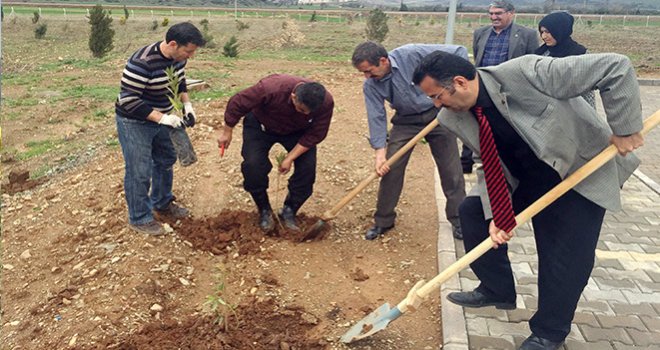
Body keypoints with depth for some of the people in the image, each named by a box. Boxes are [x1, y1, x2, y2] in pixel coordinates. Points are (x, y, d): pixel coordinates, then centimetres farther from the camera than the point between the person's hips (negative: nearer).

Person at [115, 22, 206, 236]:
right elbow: (128, 100, -30)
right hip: (134, 122, -8)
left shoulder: (178, 56, -9)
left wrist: (187, 104, -3)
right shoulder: (142, 63, -32)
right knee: (140, 171, -2)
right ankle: (139, 218, 15)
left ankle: (162, 204, 40)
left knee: (166, 161, 20)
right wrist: (161, 118, -32)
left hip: (161, 118, 8)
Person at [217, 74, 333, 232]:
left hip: (297, 131, 2)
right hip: (260, 125, -2)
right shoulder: (271, 88, -42)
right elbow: (237, 103, -28)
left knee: (307, 167, -15)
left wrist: (290, 158, -22)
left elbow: (315, 134, -19)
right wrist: (227, 133, -14)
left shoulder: (326, 102, -33)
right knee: (253, 166, -19)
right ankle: (264, 210, 6)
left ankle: (289, 211, 7)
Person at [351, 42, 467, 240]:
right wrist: (380, 152, -21)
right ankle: (383, 221, 14)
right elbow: (376, 118, -13)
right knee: (389, 169, -2)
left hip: (436, 114, -2)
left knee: (451, 170, 2)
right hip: (406, 120, 3)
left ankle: (458, 220, 19)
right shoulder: (371, 85, -14)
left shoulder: (413, 54, -27)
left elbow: (459, 52, -21)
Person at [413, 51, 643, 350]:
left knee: (565, 258, -6)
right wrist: (494, 215, -17)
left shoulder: (526, 73, -34)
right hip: (526, 178, 6)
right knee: (472, 210, 1)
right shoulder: (454, 119, -14)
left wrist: (624, 129, -26)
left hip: (581, 171, -6)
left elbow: (615, 67, -30)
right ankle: (496, 290, 22)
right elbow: (489, 165, -5)